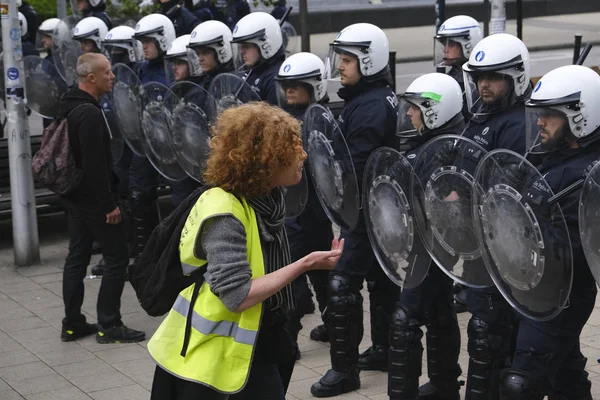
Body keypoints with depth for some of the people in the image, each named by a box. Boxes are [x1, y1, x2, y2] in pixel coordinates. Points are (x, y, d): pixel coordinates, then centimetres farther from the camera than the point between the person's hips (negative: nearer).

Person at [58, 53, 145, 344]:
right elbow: (95, 165, -25)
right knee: (117, 258, -1)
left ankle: (72, 324, 19)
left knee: (77, 256, 13)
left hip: (74, 196, 10)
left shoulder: (68, 107, 10)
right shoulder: (90, 113, -22)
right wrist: (109, 204, -21)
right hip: (93, 198, -10)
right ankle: (109, 326, 2)